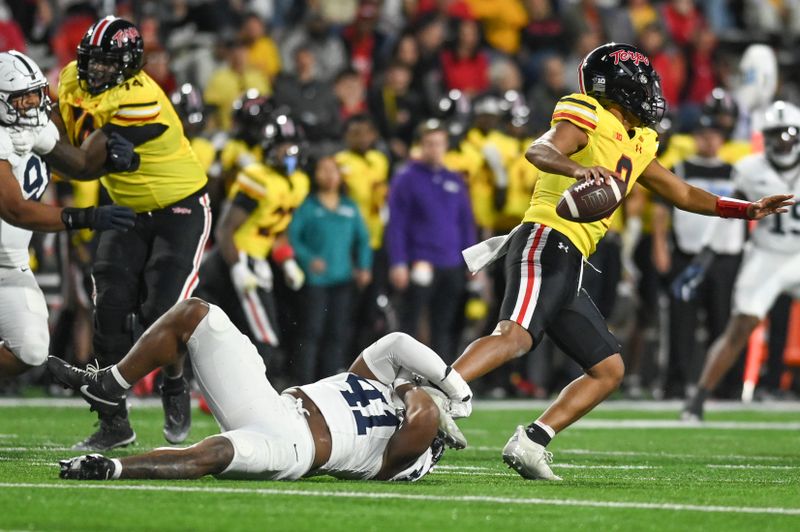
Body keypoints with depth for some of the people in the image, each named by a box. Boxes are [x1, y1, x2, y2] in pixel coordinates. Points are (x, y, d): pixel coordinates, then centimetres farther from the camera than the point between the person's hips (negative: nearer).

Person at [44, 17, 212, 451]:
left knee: (160, 311, -15)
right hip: (128, 212, 7)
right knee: (111, 309, -5)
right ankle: (114, 422, 2)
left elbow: (85, 167, -28)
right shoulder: (75, 80, -7)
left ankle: (175, 387, 16)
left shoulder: (138, 102, -30)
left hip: (179, 211, -7)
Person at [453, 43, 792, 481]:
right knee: (515, 336, -31)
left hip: (568, 270, 10)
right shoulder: (588, 119, -3)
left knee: (608, 370, 8)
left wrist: (748, 210, 29)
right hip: (546, 243, -10)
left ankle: (530, 443, 0)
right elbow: (540, 150, -24)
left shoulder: (636, 145, 24)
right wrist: (578, 169, -44)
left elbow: (683, 195, 35)